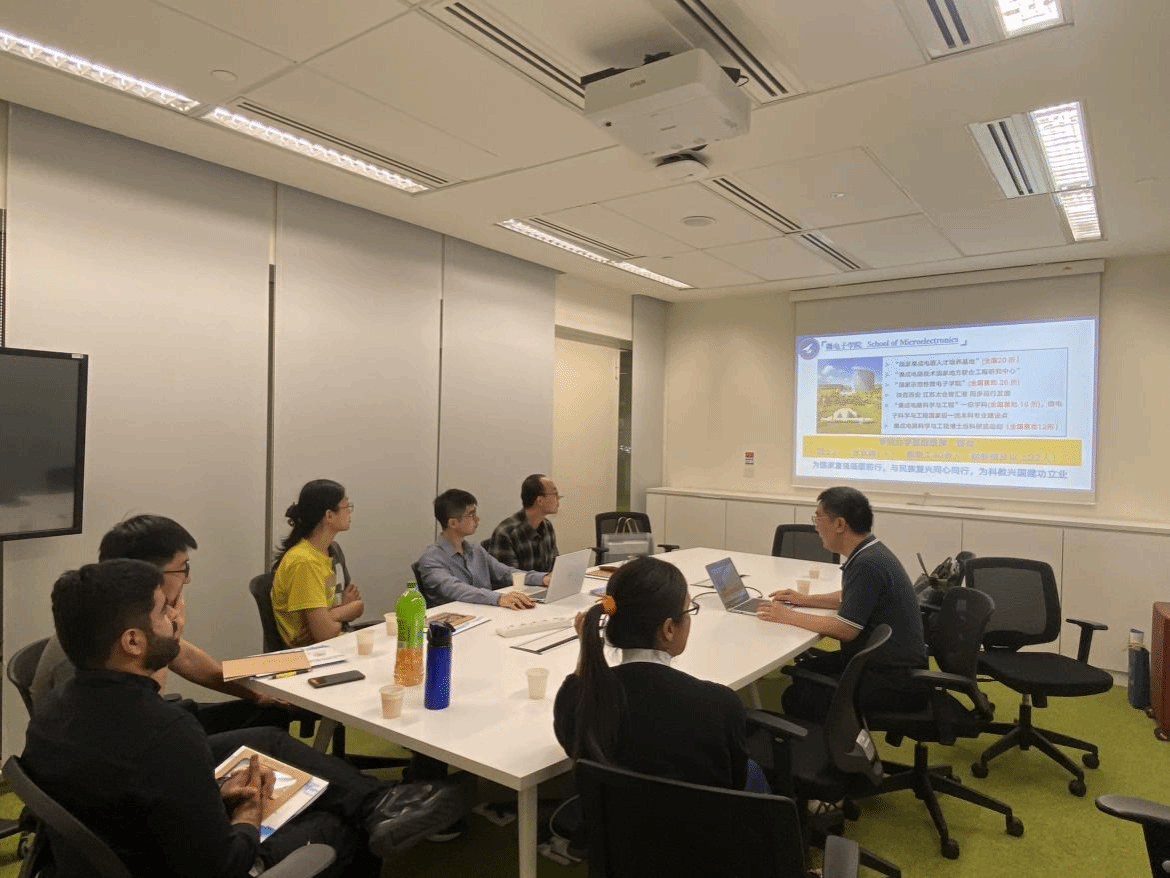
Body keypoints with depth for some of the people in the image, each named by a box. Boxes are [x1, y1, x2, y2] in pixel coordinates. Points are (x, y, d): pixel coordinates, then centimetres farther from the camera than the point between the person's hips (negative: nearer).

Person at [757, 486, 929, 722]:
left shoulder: (867, 564, -24)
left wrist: (789, 616, -14)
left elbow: (845, 629, -23)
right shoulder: (869, 552, 7)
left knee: (797, 698, -14)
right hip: (881, 660, 10)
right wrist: (804, 600, 16)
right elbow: (849, 599, 24)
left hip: (895, 681, -10)